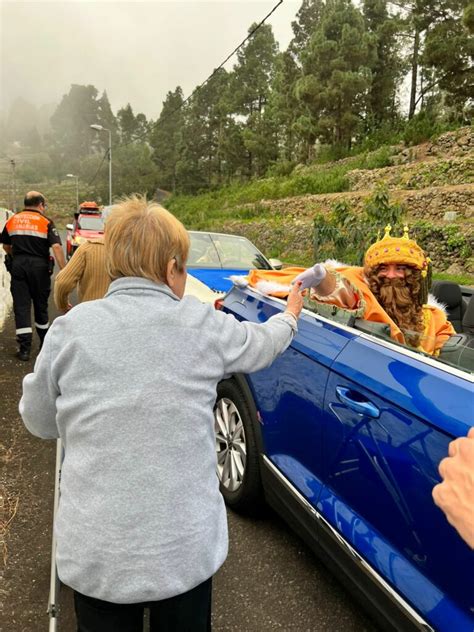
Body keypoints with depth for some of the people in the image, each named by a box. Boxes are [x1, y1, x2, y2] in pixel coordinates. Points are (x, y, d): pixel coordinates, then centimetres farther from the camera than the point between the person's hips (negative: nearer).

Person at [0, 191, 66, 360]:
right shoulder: (46, 222, -5)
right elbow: (56, 247, -16)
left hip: (18, 265, 2)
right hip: (39, 266, -2)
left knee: (21, 306, 3)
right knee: (40, 304, 14)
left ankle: (25, 348, 0)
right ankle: (45, 344, 29)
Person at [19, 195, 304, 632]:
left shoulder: (70, 329, -9)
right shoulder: (202, 324, -10)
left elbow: (40, 421, 4)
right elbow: (261, 344, 10)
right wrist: (290, 316, 31)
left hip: (95, 551, 1)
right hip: (185, 547, 0)